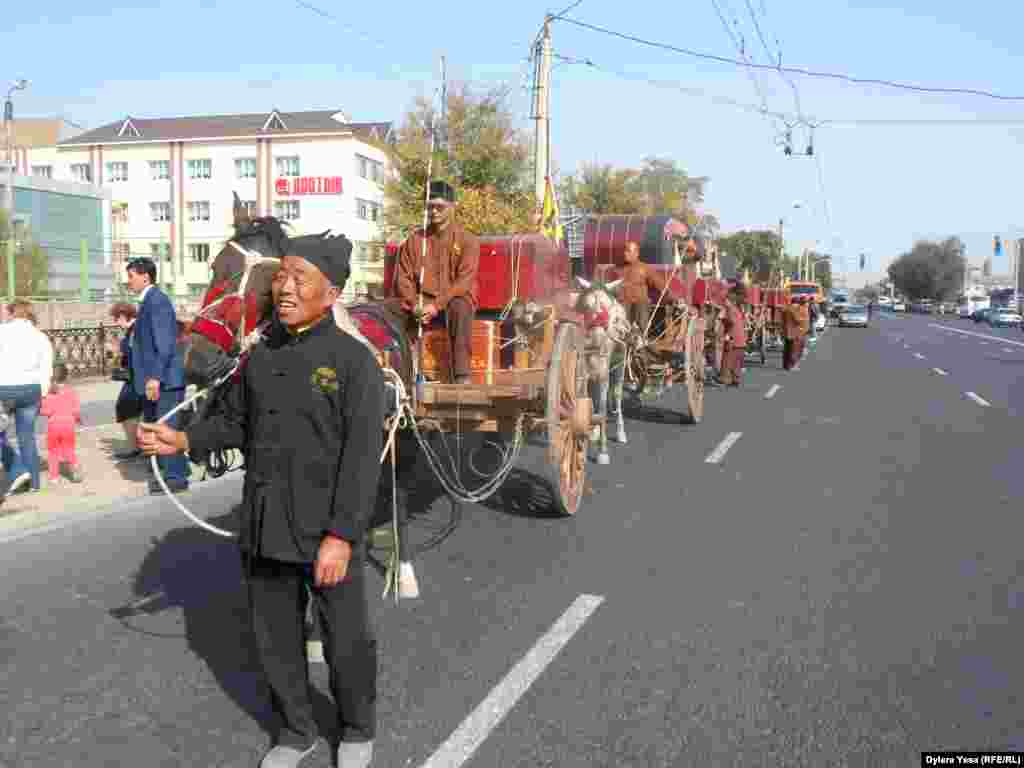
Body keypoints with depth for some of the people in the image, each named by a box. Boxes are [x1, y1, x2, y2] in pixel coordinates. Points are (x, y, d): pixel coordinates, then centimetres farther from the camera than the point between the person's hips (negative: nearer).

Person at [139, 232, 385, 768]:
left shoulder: (354, 360, -12)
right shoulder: (260, 355, 5)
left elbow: (362, 457, -16)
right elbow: (235, 421, 15)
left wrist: (341, 535, -20)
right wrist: (185, 441, -3)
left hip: (328, 532, -5)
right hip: (263, 528, 5)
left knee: (346, 639, 10)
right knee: (275, 638, 17)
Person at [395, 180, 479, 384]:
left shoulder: (467, 240, -1)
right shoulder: (415, 239, 9)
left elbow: (464, 281, -11)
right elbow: (404, 278, 5)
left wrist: (437, 305, -21)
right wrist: (415, 305, -13)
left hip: (455, 299, -3)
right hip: (423, 300, 3)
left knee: (460, 309, -39)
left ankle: (462, 374, -38)